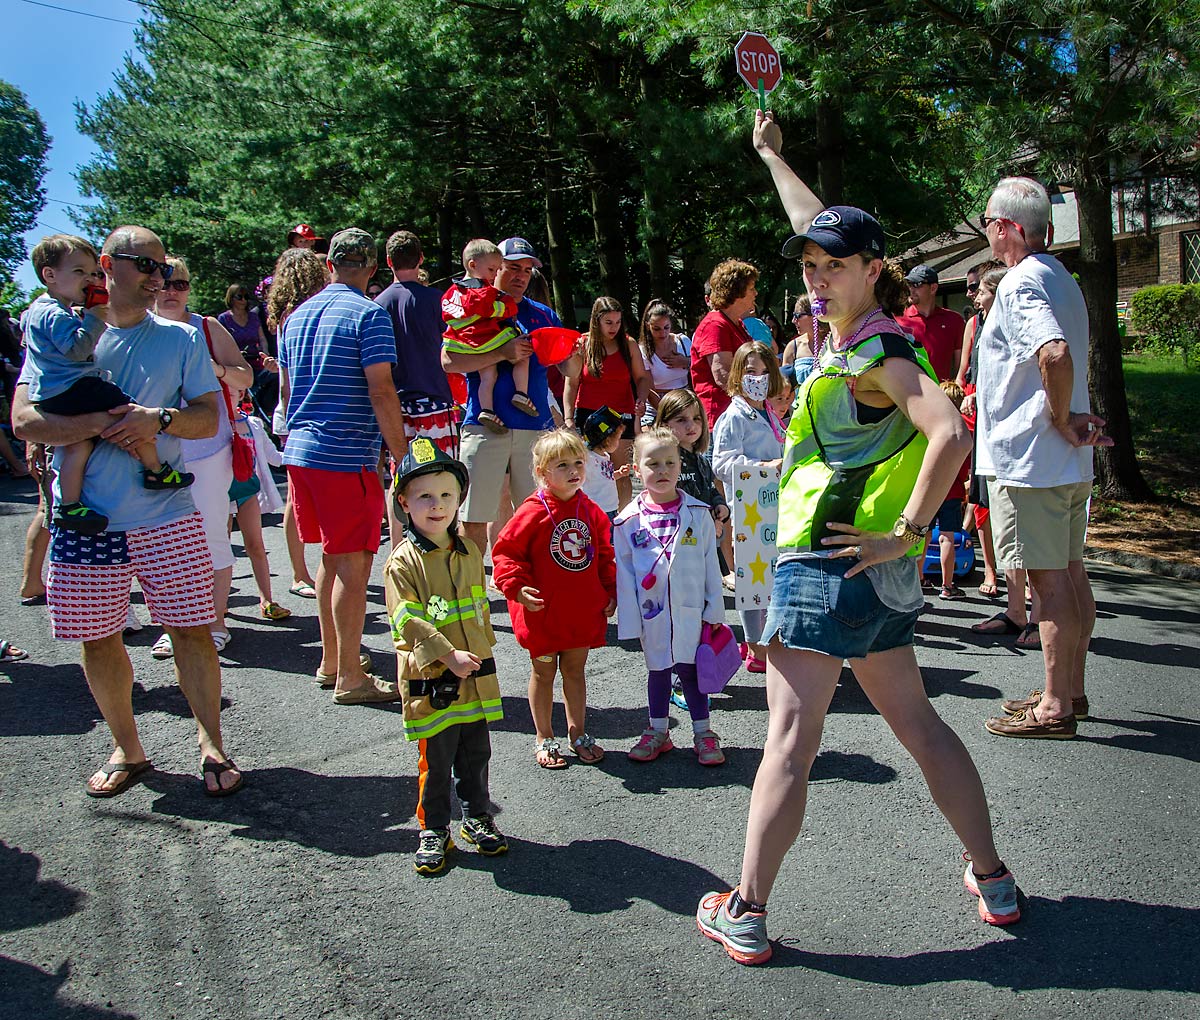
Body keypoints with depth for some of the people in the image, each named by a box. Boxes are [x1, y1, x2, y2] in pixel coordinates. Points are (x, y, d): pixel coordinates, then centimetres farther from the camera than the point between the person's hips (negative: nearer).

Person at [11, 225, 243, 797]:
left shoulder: (181, 338, 8)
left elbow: (209, 417, 3)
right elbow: (25, 421, -5)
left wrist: (160, 418, -16)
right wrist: (106, 424, -17)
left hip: (166, 514, 0)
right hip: (85, 517, 1)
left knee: (192, 630, -1)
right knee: (98, 638, 9)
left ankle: (211, 747, 14)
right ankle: (127, 750, 26)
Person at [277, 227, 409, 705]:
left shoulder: (297, 316, 15)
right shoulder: (369, 315, -8)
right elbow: (381, 391, -15)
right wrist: (402, 455, -11)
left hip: (300, 451, 8)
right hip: (349, 456, -8)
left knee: (331, 557, 18)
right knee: (353, 564, -2)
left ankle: (330, 660, 29)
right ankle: (349, 677, 4)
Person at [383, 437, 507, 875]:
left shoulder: (470, 552, 6)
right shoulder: (403, 562, -12)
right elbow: (409, 621, -19)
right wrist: (448, 654, -26)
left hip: (475, 677, 5)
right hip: (429, 679, -5)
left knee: (476, 754, 17)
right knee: (435, 761, 6)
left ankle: (477, 817, 34)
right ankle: (433, 830, 23)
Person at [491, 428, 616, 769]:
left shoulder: (591, 512, 2)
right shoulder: (533, 513, -14)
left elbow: (605, 556, 13)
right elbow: (505, 552, -12)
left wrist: (611, 593, 10)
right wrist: (516, 587, -23)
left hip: (583, 611, 4)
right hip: (543, 612, -4)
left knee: (575, 670, 16)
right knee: (543, 672, 10)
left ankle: (578, 733, 29)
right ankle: (544, 738, 23)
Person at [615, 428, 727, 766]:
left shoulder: (698, 513, -1)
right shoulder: (628, 520, -3)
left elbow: (710, 565, 2)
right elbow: (623, 573, -1)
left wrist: (714, 610, 1)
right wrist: (629, 619, -3)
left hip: (690, 611, -1)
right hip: (652, 613, 1)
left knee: (689, 669, 6)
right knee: (657, 670, 14)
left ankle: (703, 733, 22)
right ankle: (658, 731, 30)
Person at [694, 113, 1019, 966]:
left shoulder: (881, 353, -12)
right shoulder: (861, 334, 13)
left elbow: (950, 436, -26)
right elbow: (822, 227, 27)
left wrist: (903, 533, -21)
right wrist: (773, 157, 36)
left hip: (831, 562, -9)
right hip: (879, 574, 9)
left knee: (790, 737, -6)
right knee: (917, 723, 16)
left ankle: (746, 914, 1)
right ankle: (994, 881, 26)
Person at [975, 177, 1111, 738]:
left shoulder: (1021, 283, -16)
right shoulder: (1062, 278, 17)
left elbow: (1056, 355, -32)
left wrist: (1061, 421, -19)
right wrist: (1074, 417, 7)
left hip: (1029, 456, -10)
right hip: (1068, 461, 10)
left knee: (1048, 578, -5)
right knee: (1070, 573, 14)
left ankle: (1055, 707, 3)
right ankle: (1070, 690, 25)